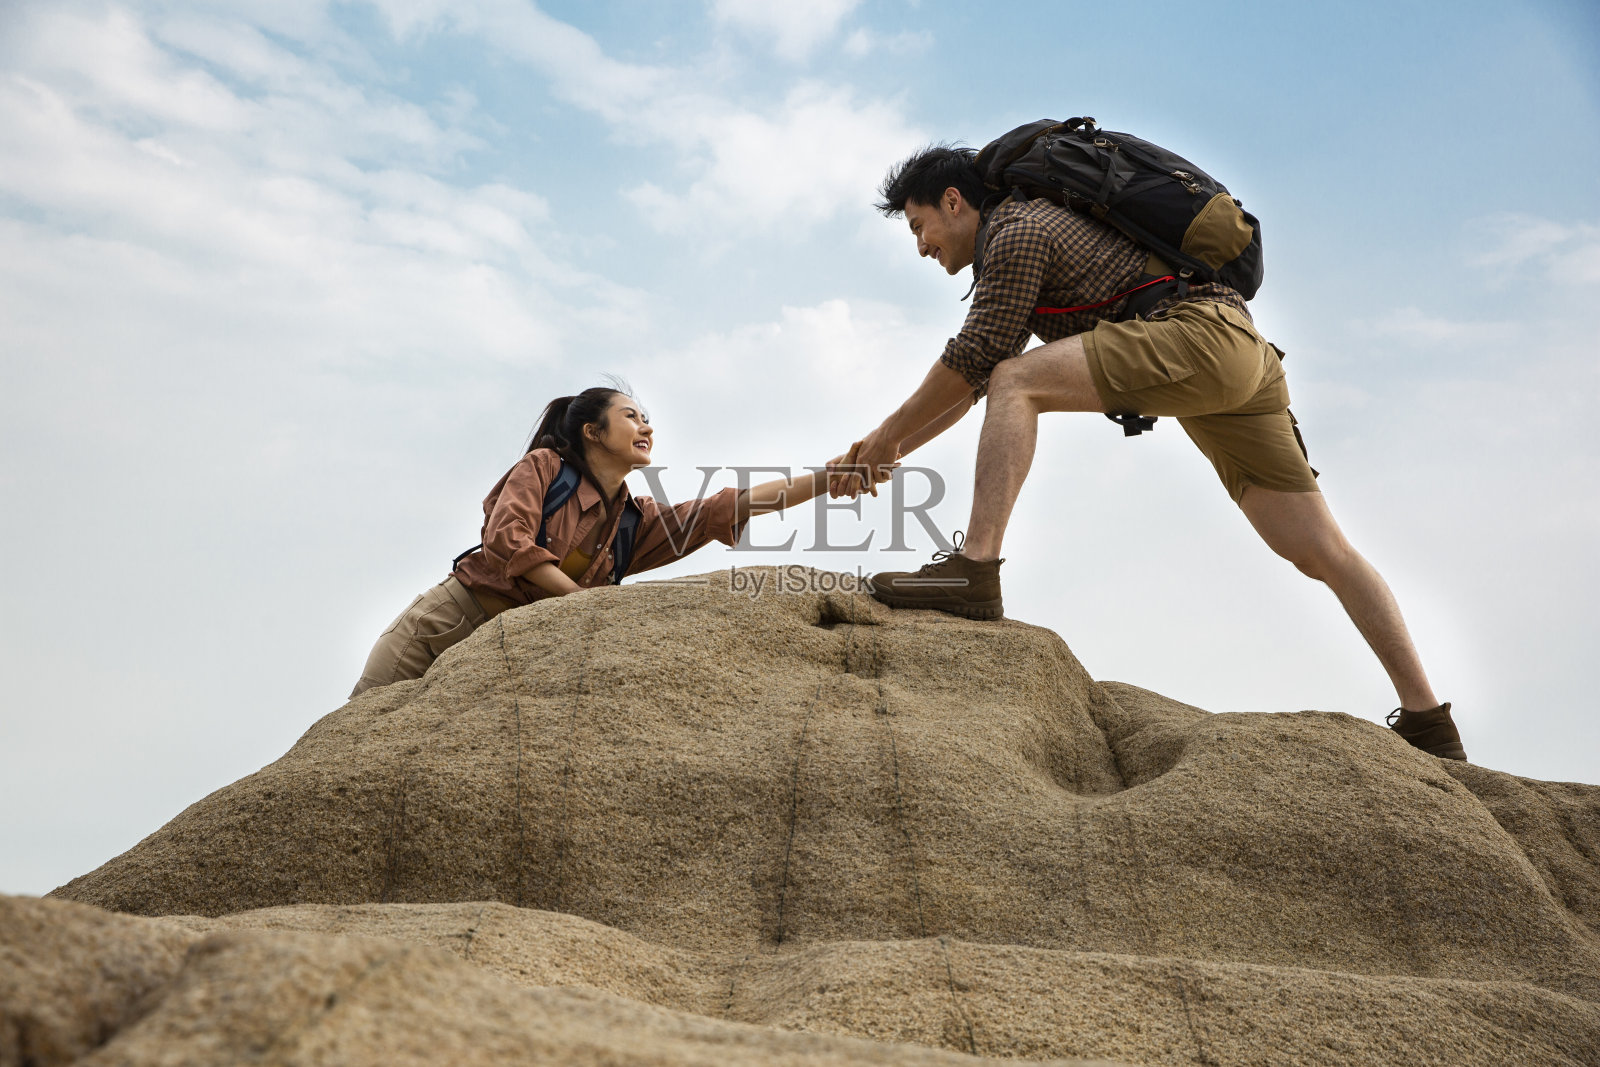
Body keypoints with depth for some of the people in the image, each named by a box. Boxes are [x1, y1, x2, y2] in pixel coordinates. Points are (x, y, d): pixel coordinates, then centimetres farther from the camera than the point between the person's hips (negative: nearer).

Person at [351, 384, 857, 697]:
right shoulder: (544, 466, -2)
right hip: (445, 619, -3)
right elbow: (506, 540, -18)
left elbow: (727, 509, -3)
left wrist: (829, 477, -11)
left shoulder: (637, 523, 8)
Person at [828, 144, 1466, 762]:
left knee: (1016, 382, -17)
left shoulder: (1015, 226, -3)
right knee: (1322, 553, 6)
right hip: (1248, 360, 10)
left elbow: (970, 363, -7)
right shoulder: (1025, 232, 27)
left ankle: (974, 571, -27)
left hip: (1205, 333, -10)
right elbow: (969, 385, 27)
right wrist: (883, 455, 24)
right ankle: (1429, 725, 9)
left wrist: (888, 433, 6)